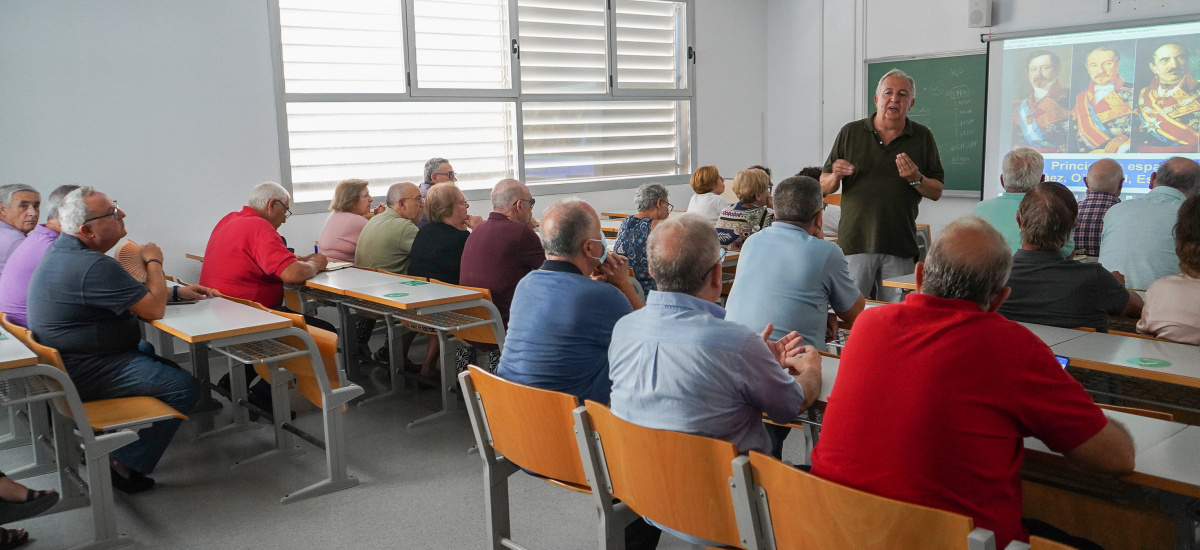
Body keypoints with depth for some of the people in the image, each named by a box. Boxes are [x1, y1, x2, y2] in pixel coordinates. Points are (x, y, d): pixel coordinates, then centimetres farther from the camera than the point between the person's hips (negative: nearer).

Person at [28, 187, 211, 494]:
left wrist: (176, 292, 11)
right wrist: (153, 262, -7)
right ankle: (127, 467, -3)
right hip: (85, 373, -11)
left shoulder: (62, 250, 8)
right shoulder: (94, 266, -27)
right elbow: (154, 308, -22)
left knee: (150, 351, 27)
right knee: (184, 388, -14)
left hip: (63, 361, 11)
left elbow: (131, 292, 18)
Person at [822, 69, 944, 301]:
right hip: (855, 242, -1)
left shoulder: (922, 137, 8)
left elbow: (936, 192, 8)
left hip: (900, 247, 1)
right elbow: (824, 186, 9)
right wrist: (836, 177, -13)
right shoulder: (850, 133, 7)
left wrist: (915, 179, -11)